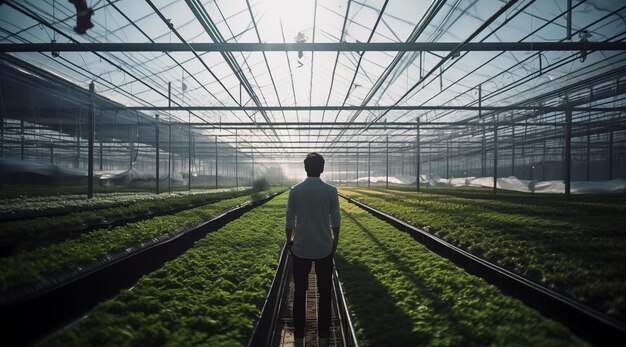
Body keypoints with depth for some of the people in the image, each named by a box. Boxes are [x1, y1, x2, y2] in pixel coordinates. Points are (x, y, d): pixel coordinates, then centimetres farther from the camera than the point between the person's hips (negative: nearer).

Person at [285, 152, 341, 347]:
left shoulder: (295, 191, -5)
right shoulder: (330, 191, -8)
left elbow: (289, 221, -1)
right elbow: (335, 221, -2)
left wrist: (289, 240, 15)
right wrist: (335, 241, 14)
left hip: (300, 248, 1)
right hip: (324, 248, 0)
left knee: (300, 293, 11)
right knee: (324, 293, 12)